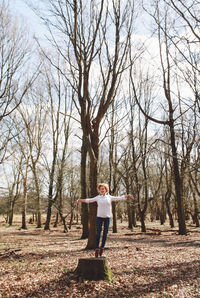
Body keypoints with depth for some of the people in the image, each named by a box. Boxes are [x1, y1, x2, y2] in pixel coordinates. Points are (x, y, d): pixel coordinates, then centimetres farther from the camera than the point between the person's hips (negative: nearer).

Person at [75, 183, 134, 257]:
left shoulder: (110, 197, 6)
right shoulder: (97, 198, 6)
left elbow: (120, 198, 3)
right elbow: (88, 200, 6)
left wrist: (128, 195, -8)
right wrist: (79, 200, 1)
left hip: (107, 217, 1)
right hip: (99, 217, 0)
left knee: (105, 233, 3)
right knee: (98, 233, -3)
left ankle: (102, 247, 15)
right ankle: (97, 248, 2)